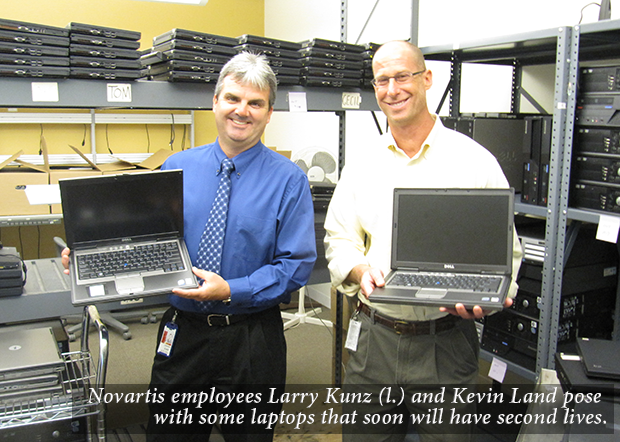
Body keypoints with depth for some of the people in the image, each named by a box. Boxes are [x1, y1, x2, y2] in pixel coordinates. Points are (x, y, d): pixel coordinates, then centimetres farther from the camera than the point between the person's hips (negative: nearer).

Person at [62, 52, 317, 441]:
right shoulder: (177, 168, 4)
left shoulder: (289, 180, -7)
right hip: (183, 333, 3)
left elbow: (297, 265, -12)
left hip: (251, 340, -2)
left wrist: (231, 291, -22)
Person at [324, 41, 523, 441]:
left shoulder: (475, 161, -3)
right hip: (374, 337, 3)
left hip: (446, 342, -2)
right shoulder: (361, 166, 7)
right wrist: (361, 270, -12)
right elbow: (339, 240, 9)